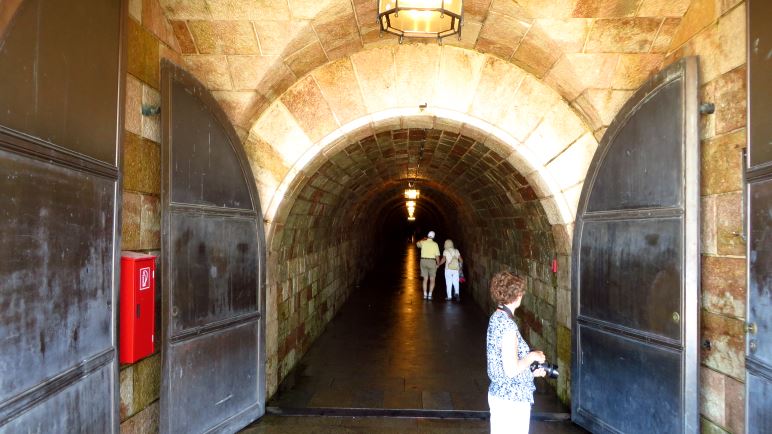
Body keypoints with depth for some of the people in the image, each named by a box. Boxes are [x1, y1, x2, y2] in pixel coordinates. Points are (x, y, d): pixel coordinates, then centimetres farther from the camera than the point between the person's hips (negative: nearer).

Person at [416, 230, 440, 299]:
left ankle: (425, 294, 7)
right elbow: (437, 256, -9)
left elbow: (417, 243, 25)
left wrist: (423, 239, 34)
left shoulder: (423, 242, 0)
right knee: (432, 280, 7)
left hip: (423, 261, 3)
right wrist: (438, 264, 4)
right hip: (432, 261, -3)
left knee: (425, 279, 11)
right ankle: (430, 294, -3)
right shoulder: (435, 244, -7)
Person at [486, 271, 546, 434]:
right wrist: (533, 356, -10)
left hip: (497, 394, 9)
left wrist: (531, 371, 13)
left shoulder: (496, 318, 4)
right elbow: (511, 370, -24)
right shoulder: (508, 324, -24)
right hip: (513, 399, -9)